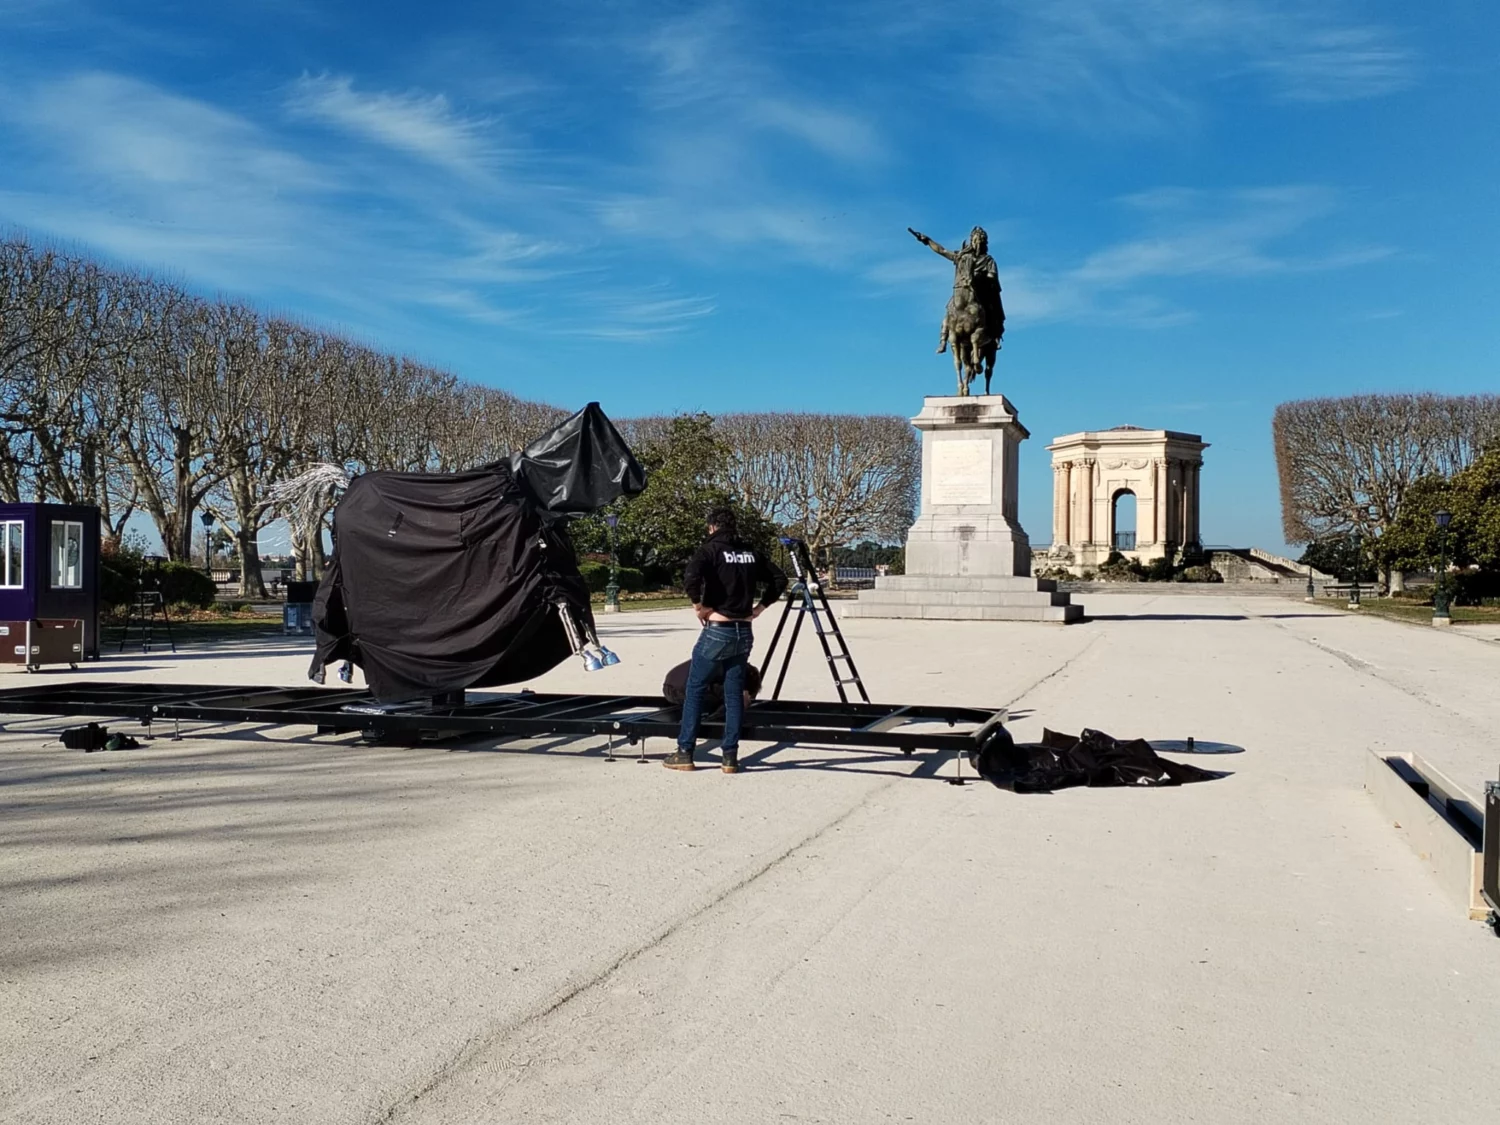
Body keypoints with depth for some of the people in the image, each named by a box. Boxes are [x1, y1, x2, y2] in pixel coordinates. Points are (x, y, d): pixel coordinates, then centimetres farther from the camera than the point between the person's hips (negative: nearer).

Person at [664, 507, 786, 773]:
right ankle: (730, 756, 9)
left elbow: (692, 576, -24)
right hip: (744, 632, 5)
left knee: (694, 690, 6)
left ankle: (685, 753, 8)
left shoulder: (711, 549, -6)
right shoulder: (751, 552, 10)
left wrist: (699, 605, -10)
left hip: (717, 631, -5)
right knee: (735, 693, 9)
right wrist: (760, 606, 11)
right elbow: (779, 578, 14)